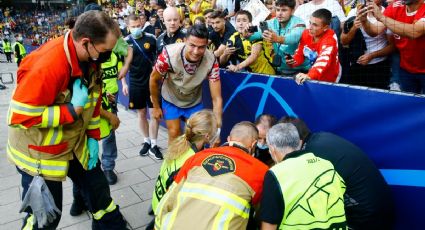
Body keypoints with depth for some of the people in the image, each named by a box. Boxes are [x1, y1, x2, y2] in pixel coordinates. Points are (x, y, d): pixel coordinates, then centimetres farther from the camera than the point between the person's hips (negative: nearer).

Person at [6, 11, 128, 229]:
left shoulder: (90, 58, -7)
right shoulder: (46, 65, -31)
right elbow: (20, 117, -28)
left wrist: (93, 137, 4)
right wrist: (73, 109, -28)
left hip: (76, 143, 7)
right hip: (39, 152, -6)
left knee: (98, 189, 18)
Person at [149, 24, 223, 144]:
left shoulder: (211, 61, -31)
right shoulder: (169, 54, -34)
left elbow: (216, 98, -24)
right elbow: (154, 80, -15)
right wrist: (156, 107, -4)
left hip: (194, 103, 1)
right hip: (171, 100, -1)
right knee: (174, 134, 0)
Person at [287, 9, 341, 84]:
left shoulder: (330, 38, -25)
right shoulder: (306, 33, -7)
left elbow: (324, 60, -42)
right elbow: (299, 54, 5)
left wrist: (309, 75, -59)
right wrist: (293, 61, -18)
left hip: (328, 80, -6)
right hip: (314, 78, 6)